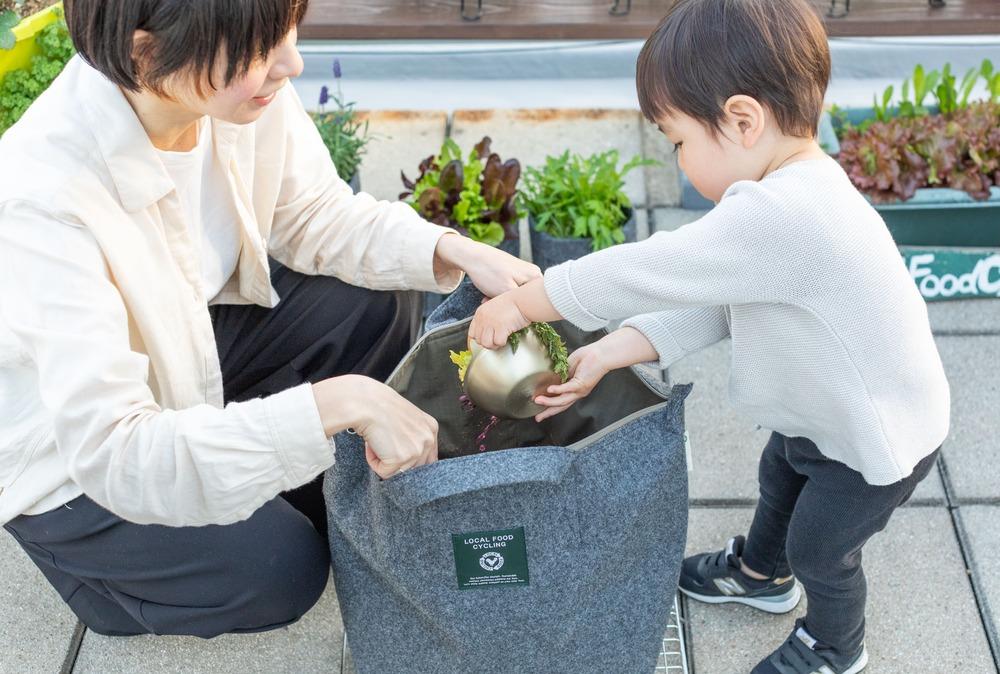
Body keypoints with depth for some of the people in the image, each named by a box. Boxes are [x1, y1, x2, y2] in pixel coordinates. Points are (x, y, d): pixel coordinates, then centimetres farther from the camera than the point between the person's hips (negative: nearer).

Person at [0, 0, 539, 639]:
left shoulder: (242, 82, -21)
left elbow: (315, 215, -4)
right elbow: (110, 451, -40)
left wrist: (456, 250, -20)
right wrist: (340, 401, -46)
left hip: (195, 343, 6)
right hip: (70, 459, -6)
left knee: (382, 300, -7)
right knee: (278, 568, -19)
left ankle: (309, 493, 12)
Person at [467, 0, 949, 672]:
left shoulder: (775, 216, -40)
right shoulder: (798, 188, -7)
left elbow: (647, 273, -34)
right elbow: (710, 306, -5)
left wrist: (522, 301, -21)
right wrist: (605, 354, -12)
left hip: (878, 439, -9)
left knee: (818, 546, 14)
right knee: (779, 476, 30)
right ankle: (761, 573, 61)